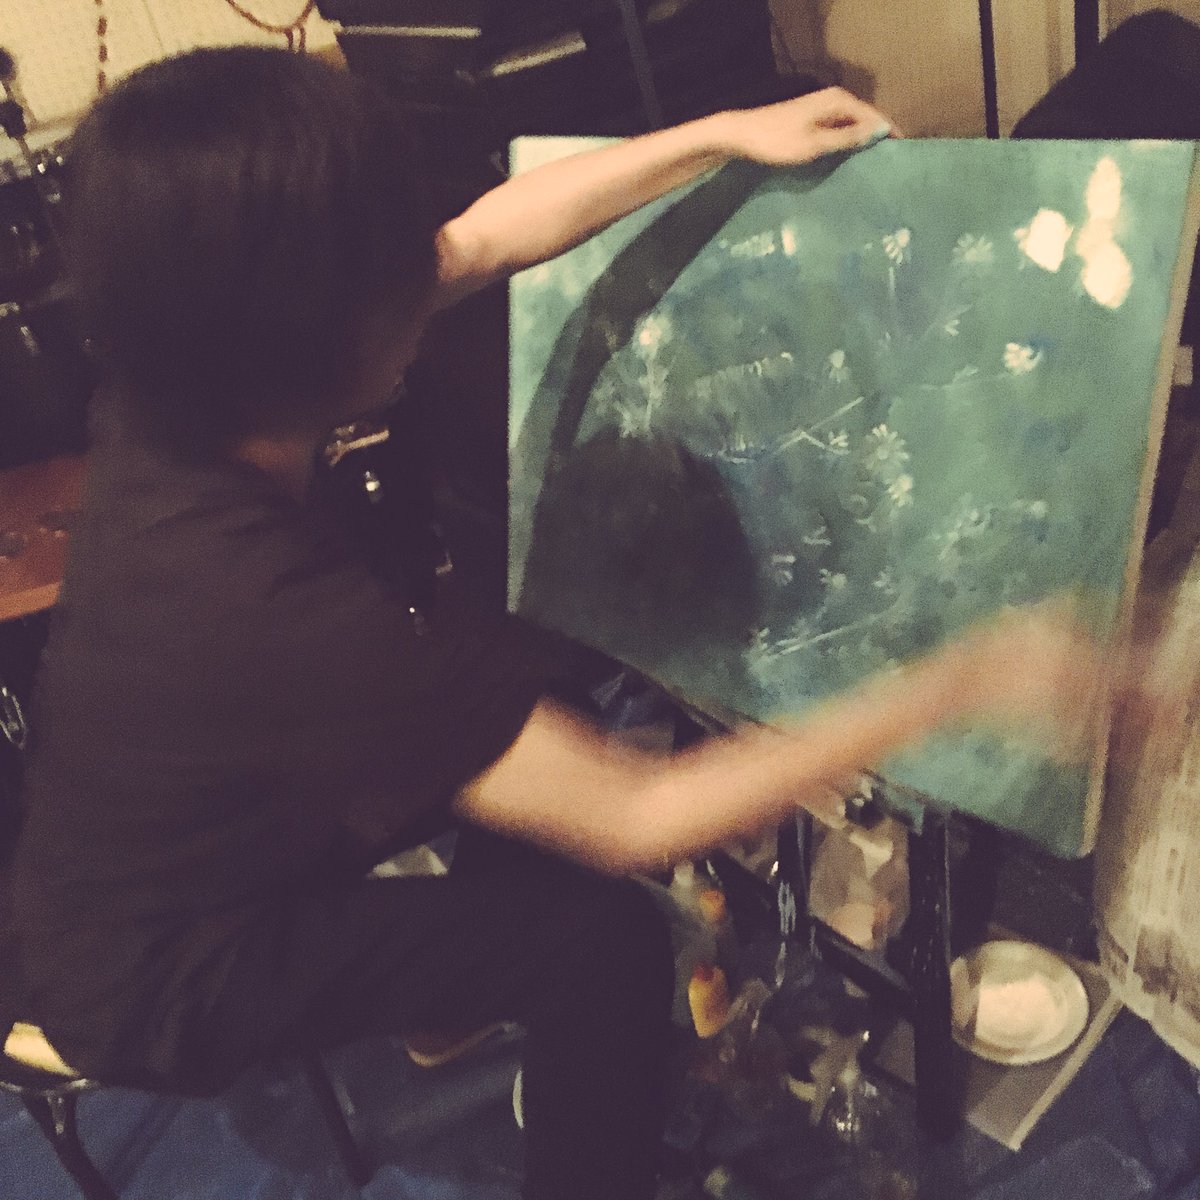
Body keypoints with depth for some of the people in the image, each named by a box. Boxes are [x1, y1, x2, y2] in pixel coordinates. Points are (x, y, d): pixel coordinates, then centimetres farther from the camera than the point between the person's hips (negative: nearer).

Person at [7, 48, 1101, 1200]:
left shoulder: (176, 393, -18)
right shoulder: (277, 609, -41)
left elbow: (485, 239, -6)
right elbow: (638, 820, -33)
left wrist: (723, 134, -3)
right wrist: (955, 684, -28)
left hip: (125, 865, 8)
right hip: (157, 986, -7)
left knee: (493, 661, 14)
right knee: (606, 934, -12)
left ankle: (476, 996, 32)